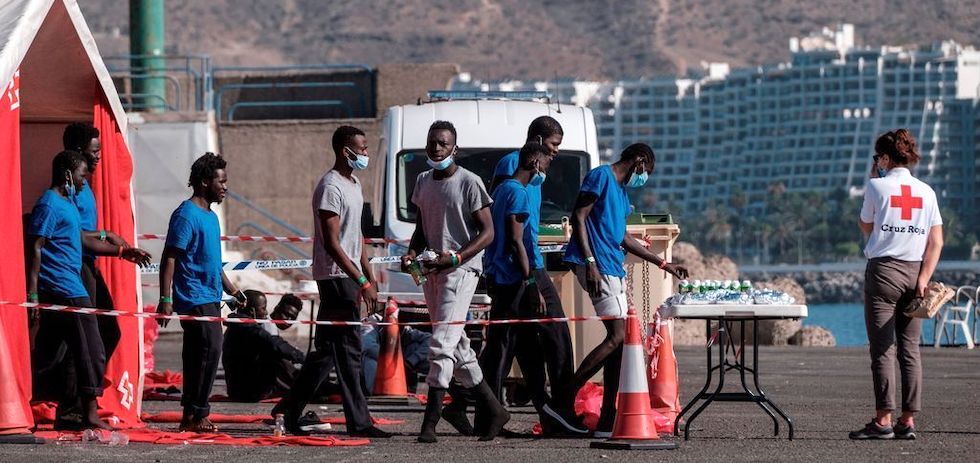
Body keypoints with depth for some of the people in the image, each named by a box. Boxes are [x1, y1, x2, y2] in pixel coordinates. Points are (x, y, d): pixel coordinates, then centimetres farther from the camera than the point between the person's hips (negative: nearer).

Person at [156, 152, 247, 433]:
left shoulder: (210, 217, 18)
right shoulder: (186, 215, -11)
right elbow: (169, 259, -15)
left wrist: (232, 290, 30)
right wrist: (165, 299, -20)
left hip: (210, 299, 9)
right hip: (194, 300, -9)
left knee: (199, 356, 8)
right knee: (210, 349, -15)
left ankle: (192, 415, 10)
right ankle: (197, 413, -12)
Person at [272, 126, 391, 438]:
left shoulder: (354, 184, 17)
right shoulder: (331, 188, -15)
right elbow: (332, 243, -20)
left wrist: (369, 275, 19)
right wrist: (362, 282, -22)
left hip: (350, 276, 10)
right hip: (336, 276, -10)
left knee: (327, 350, 10)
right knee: (348, 350, -8)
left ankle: (289, 412, 14)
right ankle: (359, 422, -5)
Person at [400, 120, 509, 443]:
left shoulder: (469, 182, -8)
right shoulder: (423, 182, 14)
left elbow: (487, 232, -9)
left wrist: (456, 258, -20)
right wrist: (412, 253, 3)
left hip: (461, 271, -8)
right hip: (431, 272, 8)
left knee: (442, 343, -15)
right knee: (457, 348, 11)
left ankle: (430, 421, -17)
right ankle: (494, 410, 21)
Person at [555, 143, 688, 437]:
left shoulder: (621, 192, 23)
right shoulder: (600, 177, -5)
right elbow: (579, 218, -13)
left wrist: (663, 264, 35)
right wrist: (590, 263, -21)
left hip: (613, 270, 10)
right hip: (598, 268, -10)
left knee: (618, 339, 5)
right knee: (617, 336, -16)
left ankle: (607, 420, 6)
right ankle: (565, 400, -16)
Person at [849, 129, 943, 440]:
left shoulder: (877, 186, -3)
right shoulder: (926, 192, 8)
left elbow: (865, 227, 12)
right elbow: (936, 241, 1)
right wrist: (923, 279, -2)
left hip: (883, 270, -4)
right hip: (915, 271, 4)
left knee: (882, 348, -4)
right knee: (910, 349, 6)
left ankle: (883, 420, -8)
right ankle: (908, 420, 3)